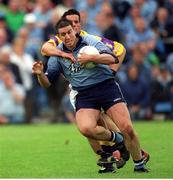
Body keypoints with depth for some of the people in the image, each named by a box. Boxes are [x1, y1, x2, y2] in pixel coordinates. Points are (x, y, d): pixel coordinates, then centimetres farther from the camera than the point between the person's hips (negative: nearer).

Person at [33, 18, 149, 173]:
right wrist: (40, 74, -13)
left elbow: (113, 58, -12)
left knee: (127, 128, -14)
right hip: (84, 95, 2)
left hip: (106, 86, -2)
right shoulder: (58, 54, 7)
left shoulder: (89, 41, -1)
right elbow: (47, 83, 9)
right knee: (86, 128, -28)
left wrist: (90, 58, -23)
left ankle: (139, 165, 7)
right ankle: (115, 138, 1)